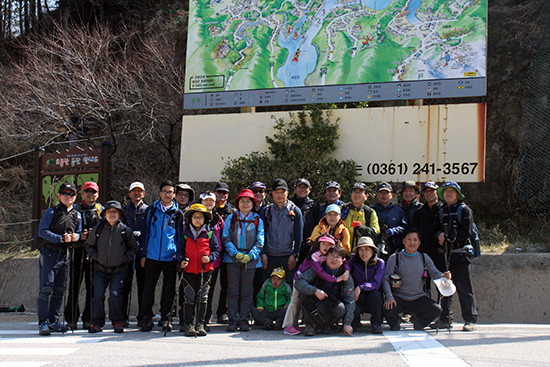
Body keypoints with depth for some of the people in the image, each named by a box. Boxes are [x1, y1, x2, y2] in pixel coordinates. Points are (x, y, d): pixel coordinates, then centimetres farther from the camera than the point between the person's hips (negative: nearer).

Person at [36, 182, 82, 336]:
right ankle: (43, 323, -4)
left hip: (64, 255, 5)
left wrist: (75, 236, -8)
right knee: (46, 288, -8)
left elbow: (78, 232, 16)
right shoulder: (51, 212, -3)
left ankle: (53, 320, 17)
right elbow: (42, 231, -9)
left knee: (59, 289, 9)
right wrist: (60, 238, -18)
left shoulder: (77, 215, 11)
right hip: (48, 253, -5)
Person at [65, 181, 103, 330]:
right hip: (78, 251, 0)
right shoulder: (75, 209, 11)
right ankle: (71, 319, 6)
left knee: (92, 286, 1)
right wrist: (79, 236, -9)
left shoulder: (101, 210, 12)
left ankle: (88, 319, 10)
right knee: (74, 285, -2)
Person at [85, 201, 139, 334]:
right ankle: (97, 323, 5)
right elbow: (88, 245, 17)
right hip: (100, 269, 2)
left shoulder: (125, 230, -1)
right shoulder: (98, 229, 3)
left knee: (115, 294, -15)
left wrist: (124, 259, -2)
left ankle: (118, 322, 1)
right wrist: (95, 257, 3)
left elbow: (134, 248, 9)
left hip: (119, 270, -2)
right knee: (98, 295, -9)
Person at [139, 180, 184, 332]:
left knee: (169, 289, 6)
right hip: (152, 257, 0)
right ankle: (147, 318, 12)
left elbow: (180, 235, 11)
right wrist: (143, 254, 5)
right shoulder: (151, 210, 8)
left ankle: (165, 318, 18)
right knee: (148, 287, 1)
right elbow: (145, 232, 11)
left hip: (170, 257, 0)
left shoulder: (178, 213, 6)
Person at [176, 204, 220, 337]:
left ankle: (200, 324, 14)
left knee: (202, 298, 5)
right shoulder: (186, 234, 8)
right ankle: (189, 325, 7)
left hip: (205, 271, 0)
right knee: (189, 298, 1)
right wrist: (181, 260, -9)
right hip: (189, 270, 0)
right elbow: (180, 250, 10)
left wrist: (209, 258, -12)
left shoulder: (209, 234, 6)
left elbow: (216, 250, 7)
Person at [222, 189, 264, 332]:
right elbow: (226, 238, 2)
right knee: (233, 290, 0)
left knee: (246, 291, 4)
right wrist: (236, 253, -11)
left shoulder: (257, 220, 8)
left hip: (251, 260, 0)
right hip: (233, 259, 0)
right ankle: (232, 320, 5)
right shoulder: (231, 218, 9)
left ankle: (244, 320, 11)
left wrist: (250, 256, -11)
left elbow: (260, 241, 3)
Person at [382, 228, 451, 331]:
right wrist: (389, 297, -22)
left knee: (436, 310, -23)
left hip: (419, 298, 2)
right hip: (399, 298, -2)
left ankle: (418, 320, 11)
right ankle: (395, 322, 7)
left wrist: (443, 276, -14)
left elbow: (435, 274, 11)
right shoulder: (394, 258, -1)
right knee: (388, 310, -33)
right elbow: (386, 279, -7)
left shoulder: (424, 258, 9)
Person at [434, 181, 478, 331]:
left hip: (460, 254, -5)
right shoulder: (441, 212, 18)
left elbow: (467, 232, -7)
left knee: (464, 288, -6)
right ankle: (445, 319, 13)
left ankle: (470, 320, -2)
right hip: (443, 255, 5)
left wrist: (448, 236, -11)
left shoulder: (464, 210, 3)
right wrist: (439, 235, -7)